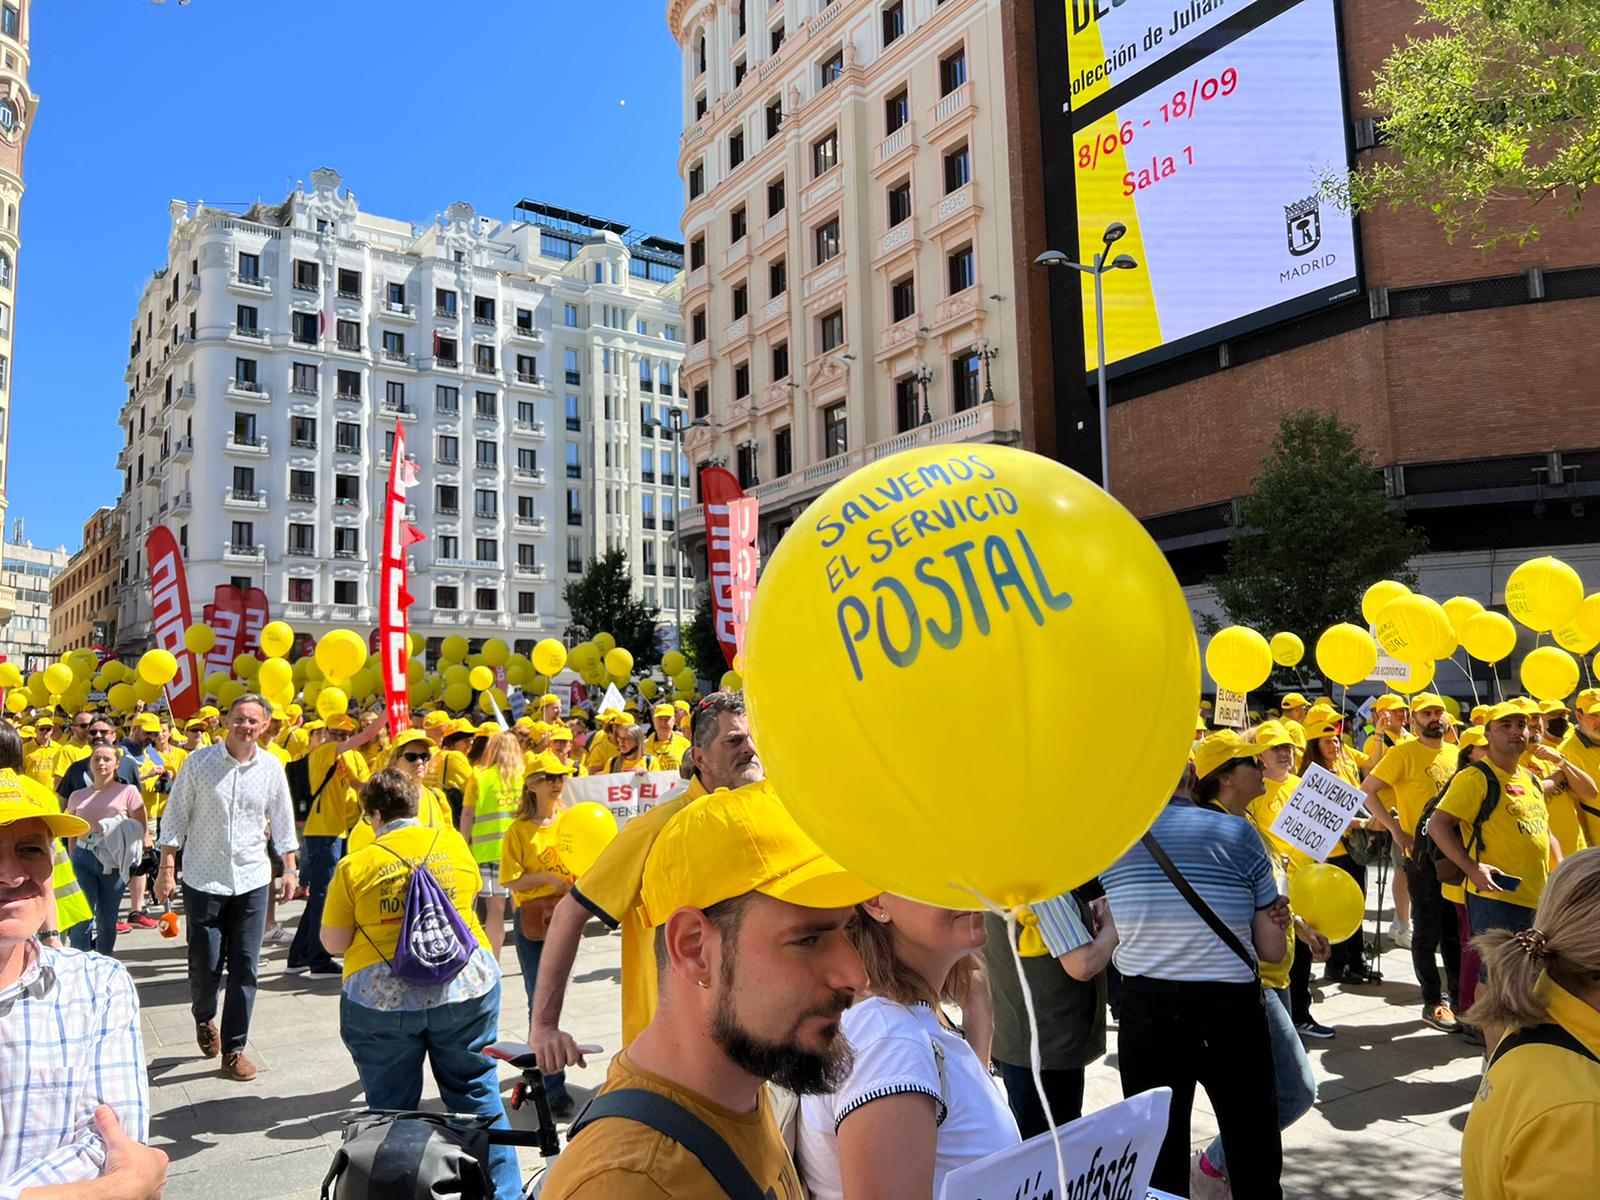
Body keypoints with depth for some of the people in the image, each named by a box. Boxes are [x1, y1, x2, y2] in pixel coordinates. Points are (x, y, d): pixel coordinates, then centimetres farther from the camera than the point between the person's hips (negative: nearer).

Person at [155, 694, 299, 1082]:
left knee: (245, 967, 2)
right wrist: (167, 869, -4)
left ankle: (234, 1050, 14)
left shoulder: (272, 768, 0)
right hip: (203, 879, -1)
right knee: (205, 966, 4)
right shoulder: (199, 762, -5)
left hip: (253, 880, 2)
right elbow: (175, 818, 0)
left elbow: (282, 820, 10)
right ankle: (204, 1018, 37)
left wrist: (289, 868, 9)